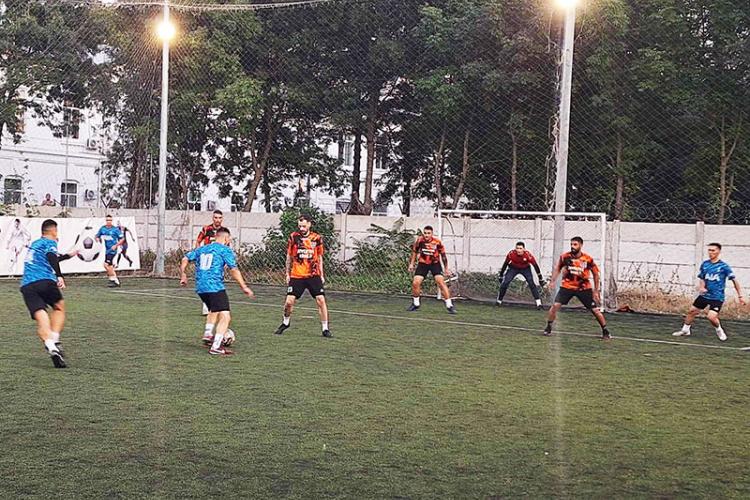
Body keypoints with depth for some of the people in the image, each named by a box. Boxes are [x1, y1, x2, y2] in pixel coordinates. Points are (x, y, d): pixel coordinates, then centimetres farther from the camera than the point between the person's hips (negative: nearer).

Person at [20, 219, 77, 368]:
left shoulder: (34, 244, 32)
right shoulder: (50, 242, 9)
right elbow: (51, 258, -15)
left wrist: (68, 255, 63)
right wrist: (59, 276, -24)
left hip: (26, 286, 5)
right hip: (44, 281, -5)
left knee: (41, 319, -8)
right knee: (59, 308, 18)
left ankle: (50, 346, -33)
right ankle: (55, 340, -4)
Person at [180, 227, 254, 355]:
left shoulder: (201, 249, 19)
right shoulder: (225, 250, 0)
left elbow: (185, 259, 17)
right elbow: (234, 270, -8)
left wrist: (183, 275, 26)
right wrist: (244, 287, -7)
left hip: (200, 288, 8)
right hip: (215, 287, -8)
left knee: (214, 310, 33)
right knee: (225, 317, -9)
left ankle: (207, 335, 27)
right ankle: (215, 347, -18)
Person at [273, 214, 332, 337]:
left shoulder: (317, 238, 1)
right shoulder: (293, 237, -1)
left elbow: (319, 258, 11)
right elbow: (289, 257, 9)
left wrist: (321, 275, 10)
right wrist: (288, 274, 9)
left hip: (313, 275, 0)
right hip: (296, 276, 0)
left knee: (321, 299, -8)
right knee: (289, 301, -4)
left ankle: (325, 329, 3)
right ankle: (285, 322, 25)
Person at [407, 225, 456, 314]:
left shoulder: (437, 242, -19)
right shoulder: (419, 240, -14)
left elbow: (443, 255, -5)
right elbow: (414, 251, 5)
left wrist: (446, 269, 1)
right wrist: (411, 264, 5)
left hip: (435, 263, -2)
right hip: (423, 263, 2)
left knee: (441, 282, -18)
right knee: (415, 283, -9)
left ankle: (450, 305, -11)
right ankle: (415, 304, 15)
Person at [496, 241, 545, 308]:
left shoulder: (528, 254, -32)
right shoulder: (511, 254, -28)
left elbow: (535, 265, -20)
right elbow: (505, 263, -11)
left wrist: (540, 279, -15)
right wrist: (501, 275, -3)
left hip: (525, 269, -1)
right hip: (513, 268, 1)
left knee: (531, 283, -17)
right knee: (505, 283, -12)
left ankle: (538, 302, -11)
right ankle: (499, 300, 5)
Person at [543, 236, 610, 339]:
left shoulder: (588, 259, -16)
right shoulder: (565, 257, -12)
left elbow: (596, 274, -2)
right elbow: (557, 268, 6)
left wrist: (596, 291, -2)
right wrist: (553, 281, -7)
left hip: (584, 288, -1)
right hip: (567, 286, 1)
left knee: (595, 310, -1)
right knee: (555, 305, -14)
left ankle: (605, 331, 16)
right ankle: (548, 328, 4)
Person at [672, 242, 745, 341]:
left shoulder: (724, 266, -12)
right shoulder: (704, 264, 2)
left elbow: (734, 280, -7)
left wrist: (740, 296, -7)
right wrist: (701, 287, -9)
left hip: (717, 297, -5)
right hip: (704, 295, 5)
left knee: (712, 317, -20)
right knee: (691, 311, 11)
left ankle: (719, 331, 11)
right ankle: (685, 330, 34)